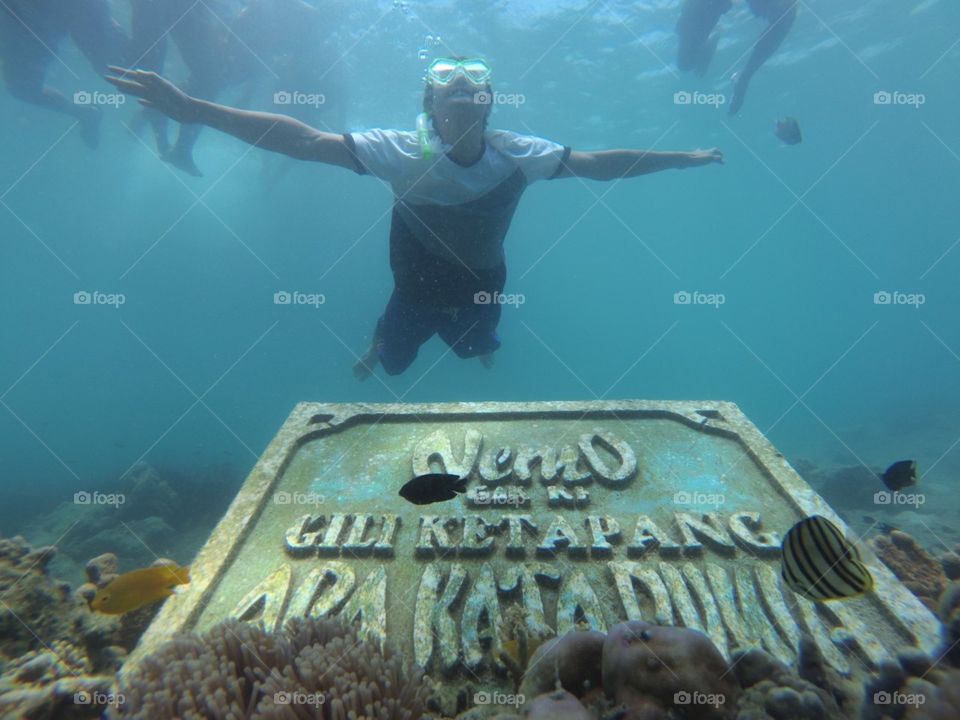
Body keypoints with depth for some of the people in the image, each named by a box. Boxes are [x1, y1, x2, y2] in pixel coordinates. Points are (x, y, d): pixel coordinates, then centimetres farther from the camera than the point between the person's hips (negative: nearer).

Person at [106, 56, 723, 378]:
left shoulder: (519, 153, -20)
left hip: (481, 292, 2)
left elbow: (601, 164, -12)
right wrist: (192, 109, -37)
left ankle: (482, 343, 67)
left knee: (480, 350, 28)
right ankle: (377, 343, 59)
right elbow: (302, 140, -32)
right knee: (393, 364, 20)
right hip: (415, 292, -1)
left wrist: (687, 157, -9)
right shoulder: (403, 152, -27)